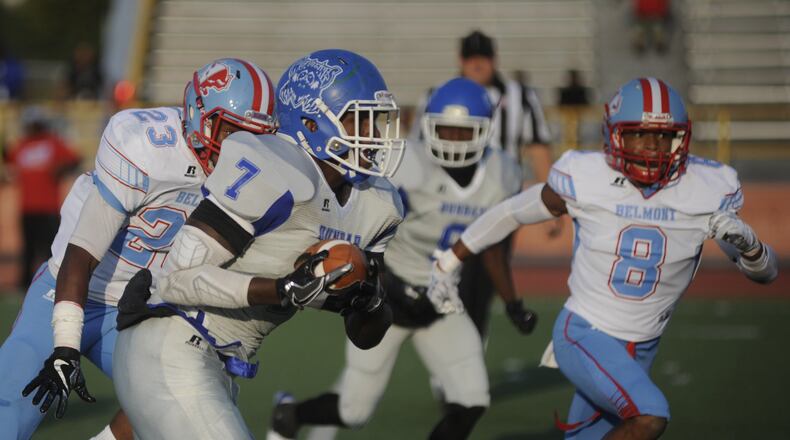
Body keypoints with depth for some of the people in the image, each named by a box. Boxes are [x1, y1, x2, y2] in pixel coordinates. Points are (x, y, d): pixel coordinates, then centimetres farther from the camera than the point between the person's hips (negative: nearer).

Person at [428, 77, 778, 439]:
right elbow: (513, 212, 4)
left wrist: (746, 240, -26)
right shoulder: (584, 179, -13)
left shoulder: (707, 190, -9)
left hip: (641, 349, 4)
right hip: (584, 336, -4)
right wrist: (448, 263, 11)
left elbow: (766, 273, -3)